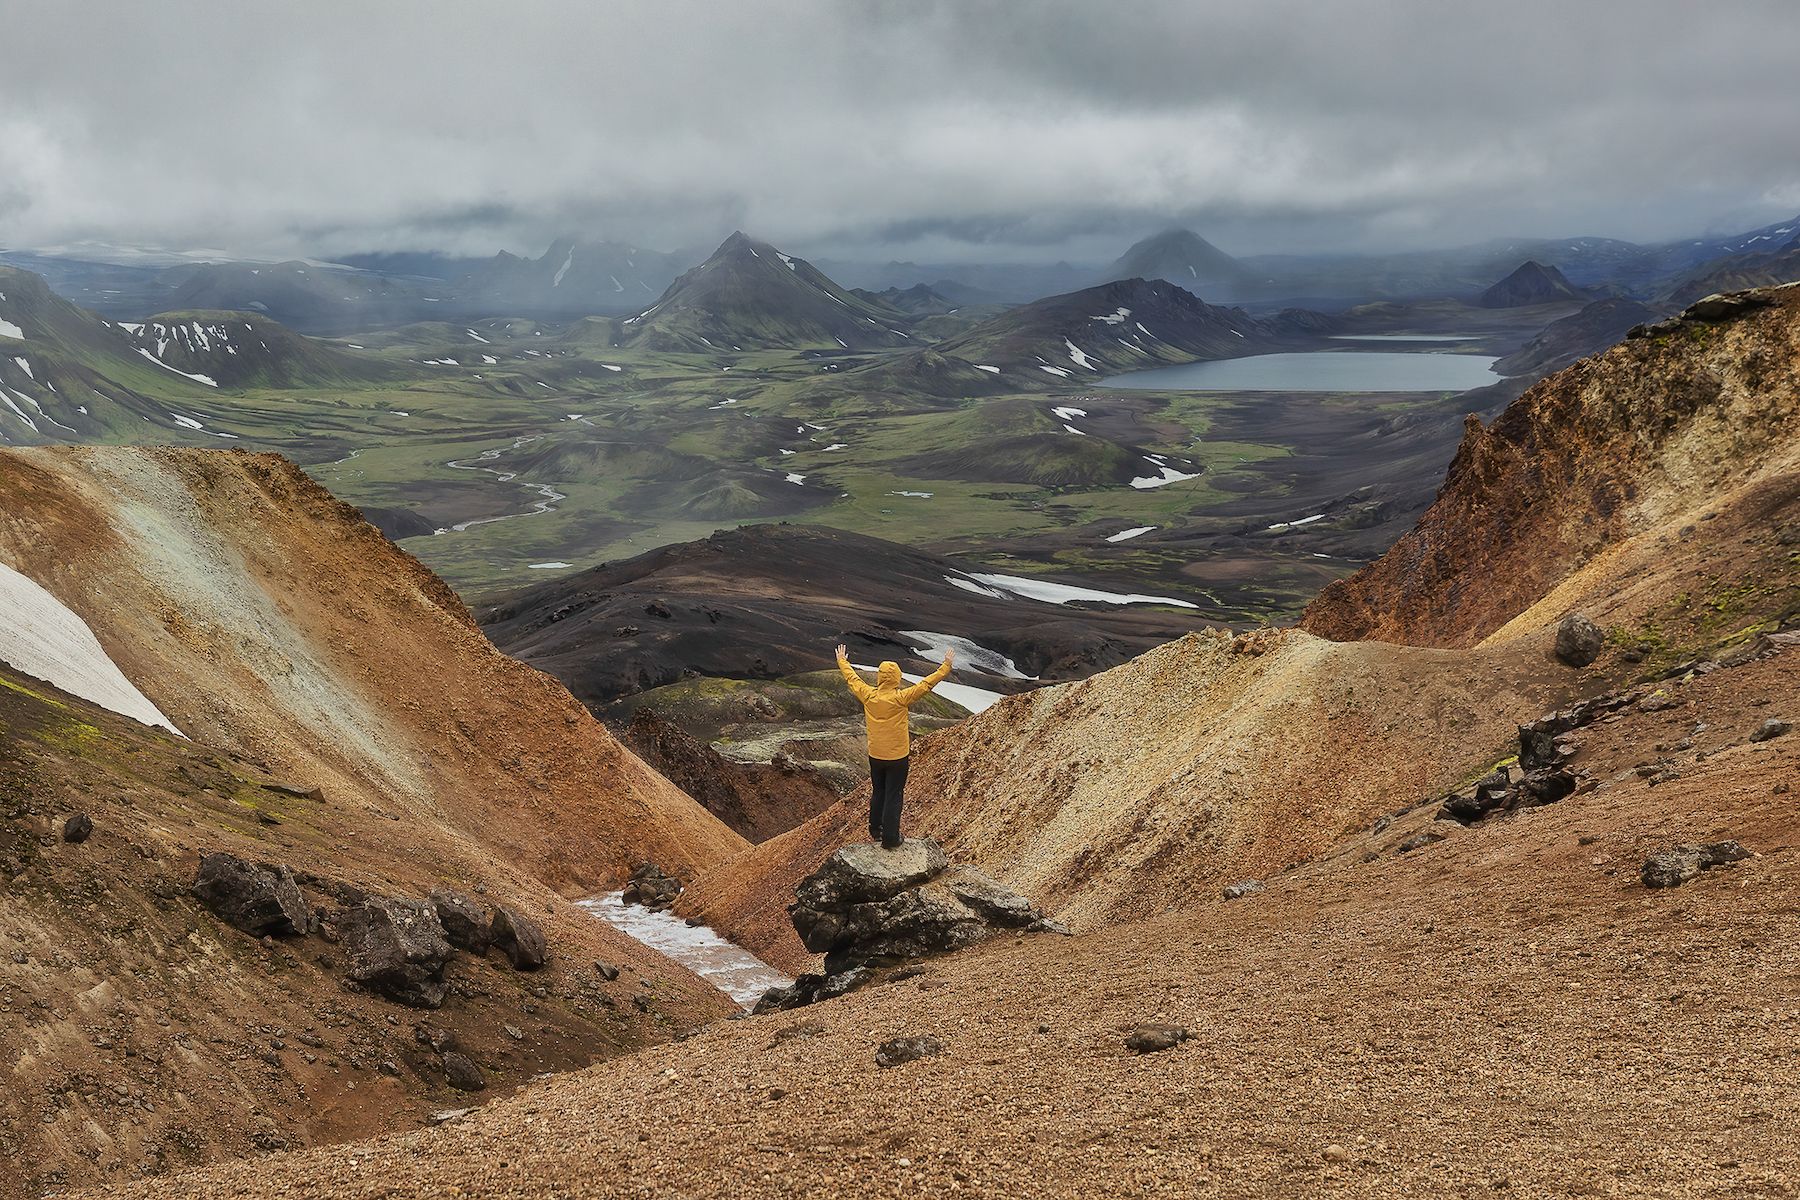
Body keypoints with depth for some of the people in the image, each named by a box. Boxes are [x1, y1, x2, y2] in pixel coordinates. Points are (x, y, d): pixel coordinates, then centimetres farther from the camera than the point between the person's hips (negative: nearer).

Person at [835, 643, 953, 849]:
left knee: (877, 793, 22)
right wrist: (946, 666, -11)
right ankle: (890, 839, 10)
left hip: (875, 757, 4)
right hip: (897, 757, -4)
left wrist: (842, 661, 25)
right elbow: (927, 684, -18)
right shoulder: (901, 698, -20)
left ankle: (875, 831, 33)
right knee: (893, 797, 5)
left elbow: (852, 679, 8)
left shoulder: (868, 695, -9)